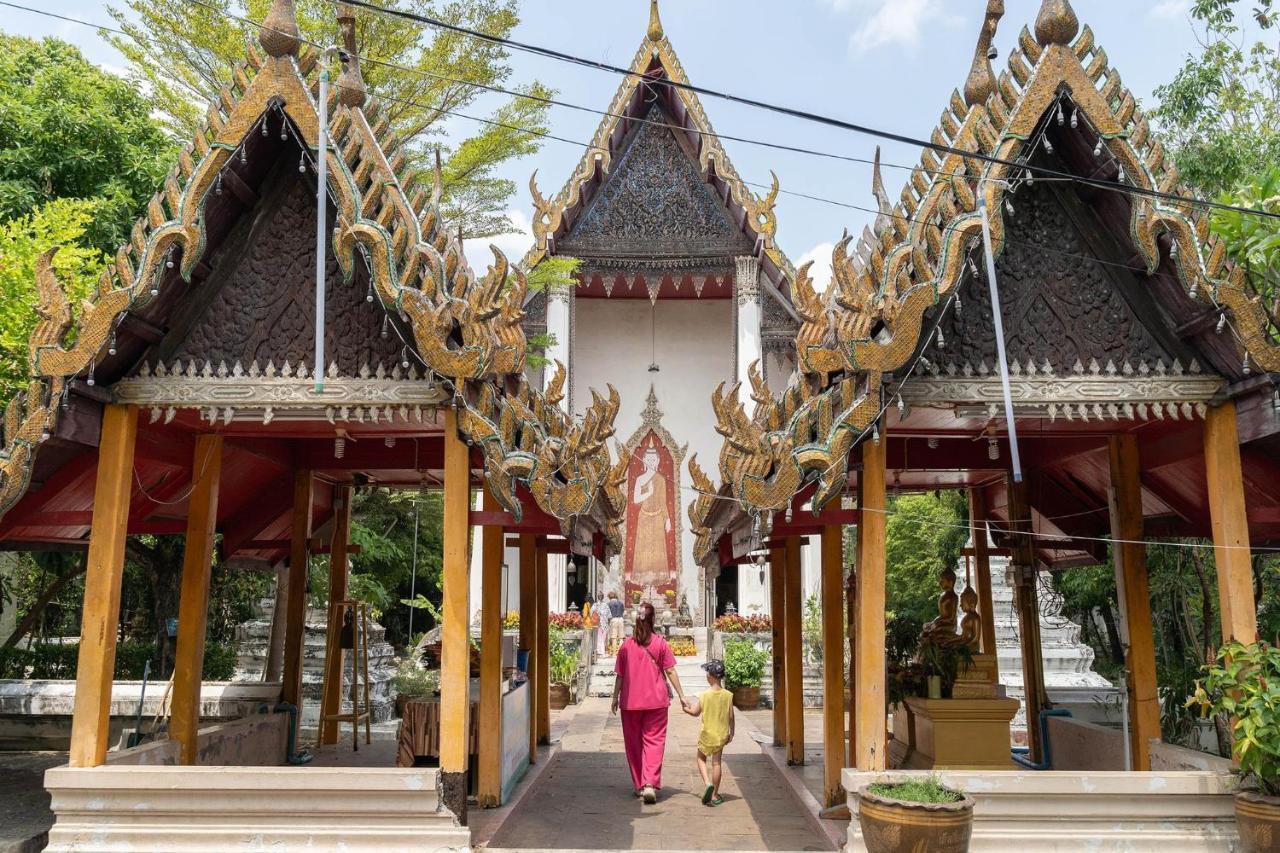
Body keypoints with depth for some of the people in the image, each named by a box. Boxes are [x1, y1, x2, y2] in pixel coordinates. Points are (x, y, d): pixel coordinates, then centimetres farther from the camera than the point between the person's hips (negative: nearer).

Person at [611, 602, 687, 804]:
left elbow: (620, 675, 2)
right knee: (654, 740, 1)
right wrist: (681, 695, 3)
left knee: (633, 742, 13)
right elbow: (670, 672, -4)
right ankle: (650, 784, -14)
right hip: (656, 700, -1)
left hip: (630, 701, 1)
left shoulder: (627, 645, -2)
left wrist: (615, 697, 12)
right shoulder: (660, 643, -5)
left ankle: (638, 785, 20)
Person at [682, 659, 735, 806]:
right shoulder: (728, 695, -6)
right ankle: (715, 795, 15)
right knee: (716, 763, 11)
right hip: (721, 734, 2)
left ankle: (708, 783, -7)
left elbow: (695, 712, -7)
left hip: (706, 734, -2)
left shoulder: (704, 695, -13)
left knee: (701, 759, 17)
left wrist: (685, 708, 13)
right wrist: (731, 733, 11)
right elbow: (731, 717, -2)